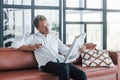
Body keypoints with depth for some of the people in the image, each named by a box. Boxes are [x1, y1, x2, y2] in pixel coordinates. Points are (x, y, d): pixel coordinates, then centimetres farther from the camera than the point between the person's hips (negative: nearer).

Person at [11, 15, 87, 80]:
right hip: (47, 63, -4)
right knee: (64, 67, -39)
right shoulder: (33, 37, 17)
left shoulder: (54, 36, 29)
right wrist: (31, 47, -2)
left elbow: (64, 50, 20)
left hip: (62, 61, 4)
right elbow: (15, 44, 10)